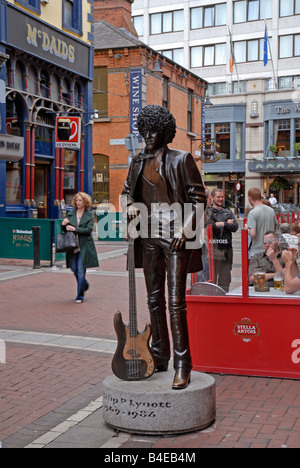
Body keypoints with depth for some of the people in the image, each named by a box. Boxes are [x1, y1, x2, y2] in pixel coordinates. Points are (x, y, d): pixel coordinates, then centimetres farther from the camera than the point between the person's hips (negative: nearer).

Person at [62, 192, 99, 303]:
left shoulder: (89, 215, 1)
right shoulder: (71, 214, 12)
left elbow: (89, 229, -11)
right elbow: (65, 230, 14)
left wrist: (74, 229, -19)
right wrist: (63, 224, -9)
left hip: (84, 246, -4)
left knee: (81, 270, -6)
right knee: (74, 269, 8)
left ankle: (80, 296, 3)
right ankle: (85, 284, 37)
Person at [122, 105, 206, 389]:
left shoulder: (181, 159, -4)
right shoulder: (139, 161, 12)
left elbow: (198, 197, -4)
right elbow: (128, 189, 26)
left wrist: (185, 230, -13)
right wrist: (130, 204, 3)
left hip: (175, 236, -6)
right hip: (149, 235, 6)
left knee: (176, 302, -9)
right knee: (154, 299, 11)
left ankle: (182, 366, -4)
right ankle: (159, 358, 23)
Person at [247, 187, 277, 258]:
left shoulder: (252, 213, -15)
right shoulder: (271, 210, 5)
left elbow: (253, 234, -21)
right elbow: (275, 227, 18)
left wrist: (247, 229, -1)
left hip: (257, 252, -6)